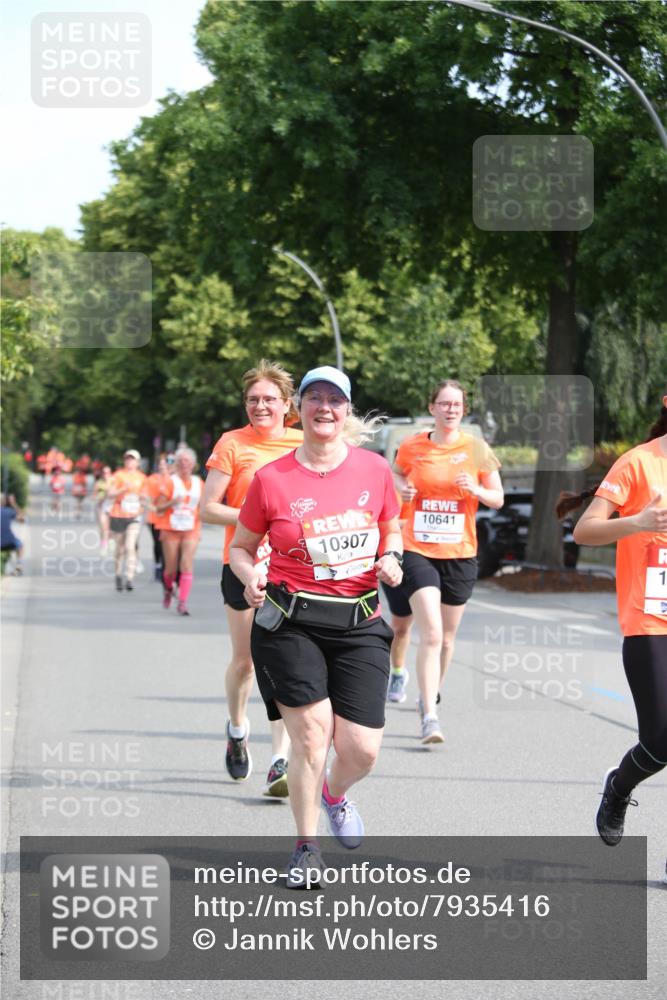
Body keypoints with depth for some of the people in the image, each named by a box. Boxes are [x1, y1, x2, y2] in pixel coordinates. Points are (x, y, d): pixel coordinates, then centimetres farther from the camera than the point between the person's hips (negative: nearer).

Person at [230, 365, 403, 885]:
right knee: (311, 732, -13)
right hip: (292, 622, -2)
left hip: (359, 622, 2)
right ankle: (307, 848, 8)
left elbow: (392, 530, 19)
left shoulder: (374, 469, 4)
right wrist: (251, 577, -13)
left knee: (362, 749, -3)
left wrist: (391, 558, -3)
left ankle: (334, 794, 35)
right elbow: (241, 547, 8)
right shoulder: (271, 480, -3)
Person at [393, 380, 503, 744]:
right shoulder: (412, 447, 0)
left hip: (460, 554, 2)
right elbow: (396, 474, 21)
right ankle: (429, 717, -20)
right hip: (418, 551, -2)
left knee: (446, 637, 15)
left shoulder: (476, 448, 0)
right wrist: (402, 488, -1)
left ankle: (430, 696, 40)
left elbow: (498, 498, 5)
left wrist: (476, 490, -15)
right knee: (431, 633, -17)